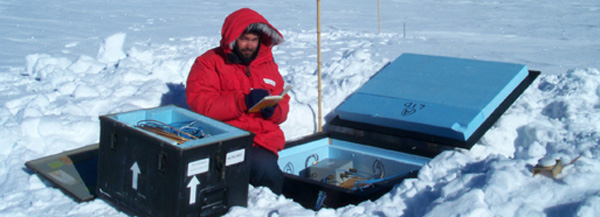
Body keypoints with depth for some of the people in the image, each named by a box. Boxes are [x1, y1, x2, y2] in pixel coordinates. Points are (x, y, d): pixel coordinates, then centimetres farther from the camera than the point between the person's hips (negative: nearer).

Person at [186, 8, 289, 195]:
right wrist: (243, 101, -17)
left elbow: (283, 103, 23)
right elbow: (199, 103, -7)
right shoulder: (208, 62, 7)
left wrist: (273, 110, -3)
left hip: (263, 140, 4)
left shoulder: (268, 65, 22)